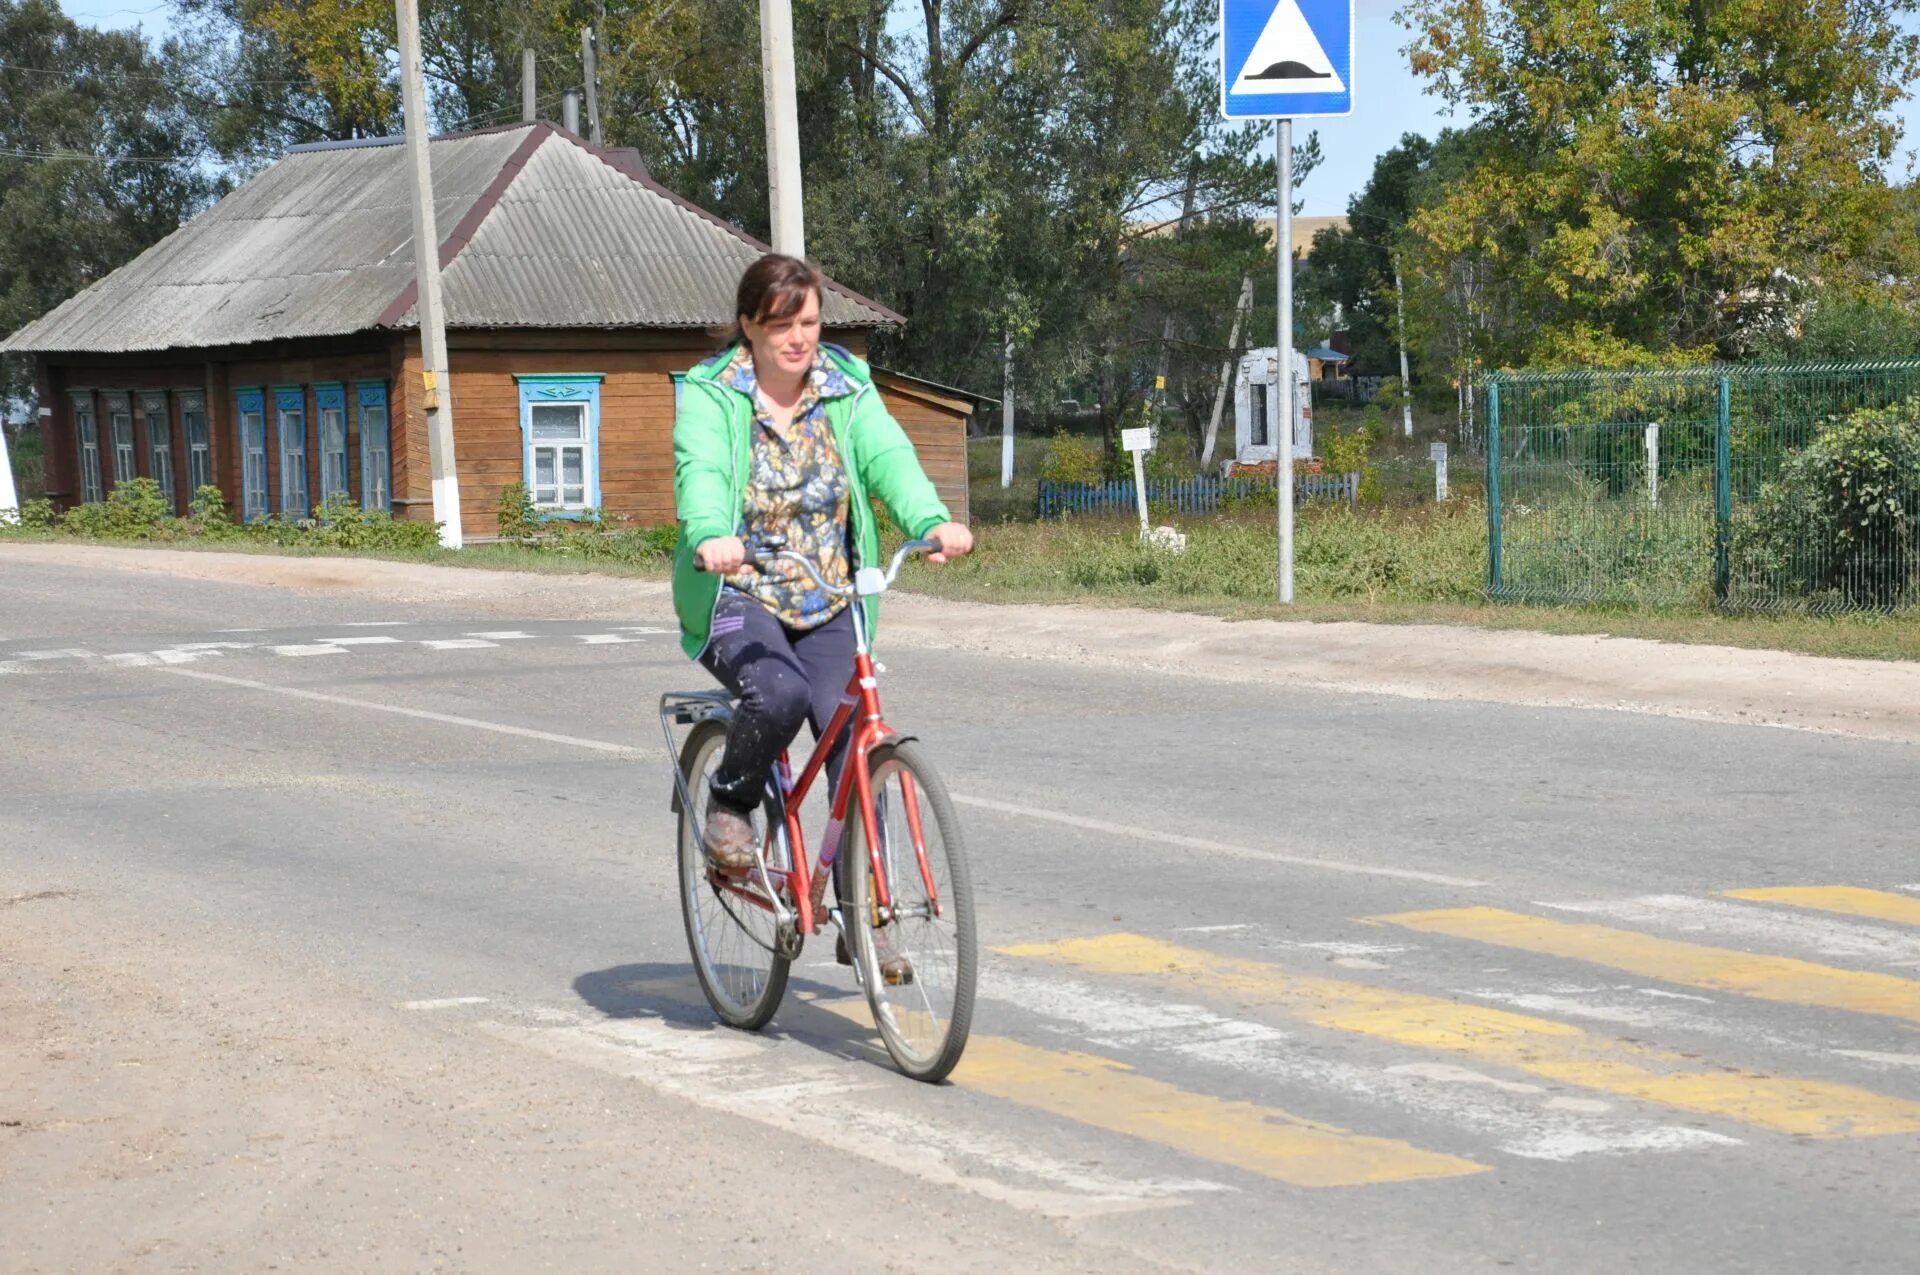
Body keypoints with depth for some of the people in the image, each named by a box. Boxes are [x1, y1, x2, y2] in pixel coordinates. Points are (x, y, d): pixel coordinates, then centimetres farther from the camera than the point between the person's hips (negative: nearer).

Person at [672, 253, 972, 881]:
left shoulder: (848, 387, 3)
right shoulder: (710, 394, -6)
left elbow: (887, 455, -15)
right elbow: (700, 470, -25)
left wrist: (932, 521, -36)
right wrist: (710, 538, -48)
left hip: (827, 606, 3)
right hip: (738, 595, -3)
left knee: (854, 748, -11)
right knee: (780, 693, -32)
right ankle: (729, 804, -1)